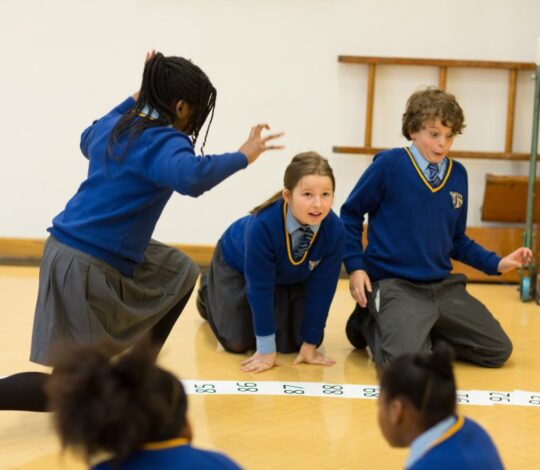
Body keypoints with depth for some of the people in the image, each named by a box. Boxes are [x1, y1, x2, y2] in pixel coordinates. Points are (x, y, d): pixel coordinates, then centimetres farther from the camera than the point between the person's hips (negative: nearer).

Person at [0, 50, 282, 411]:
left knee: (180, 274, 24)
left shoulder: (114, 125, 7)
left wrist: (135, 99, 29)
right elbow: (190, 177, -40)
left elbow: (87, 142, 32)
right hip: (87, 269, -9)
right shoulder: (166, 142, -17)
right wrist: (242, 157, -24)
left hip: (68, 249, 9)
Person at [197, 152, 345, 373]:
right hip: (237, 264, -3)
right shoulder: (262, 225, -42)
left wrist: (310, 344, -17)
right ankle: (209, 290, 23)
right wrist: (266, 349, -29)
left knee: (291, 343, -5)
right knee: (238, 342, -7)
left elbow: (321, 288, -22)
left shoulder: (334, 230, -33)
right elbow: (260, 288, -34)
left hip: (291, 277, 3)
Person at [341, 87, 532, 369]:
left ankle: (423, 333, 16)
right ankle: (370, 324, 4)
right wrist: (356, 267, -6)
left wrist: (497, 264, 6)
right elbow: (351, 214, 3)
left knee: (498, 351, 3)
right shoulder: (389, 165, -8)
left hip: (443, 287, 6)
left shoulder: (458, 174, 6)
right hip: (394, 285, -6)